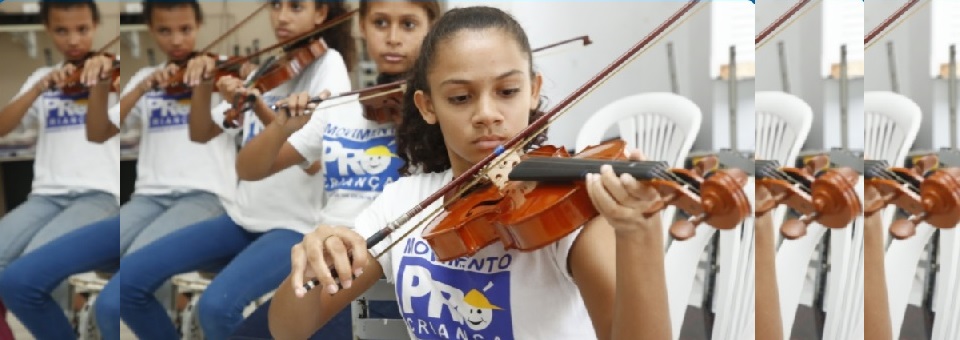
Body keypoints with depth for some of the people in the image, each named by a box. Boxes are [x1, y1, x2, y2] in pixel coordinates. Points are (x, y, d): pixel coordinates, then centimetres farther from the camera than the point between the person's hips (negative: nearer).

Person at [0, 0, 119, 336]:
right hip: (47, 196, 4)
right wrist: (40, 88, -12)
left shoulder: (112, 71, 6)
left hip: (98, 193, -4)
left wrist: (103, 78, -35)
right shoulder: (42, 78, 17)